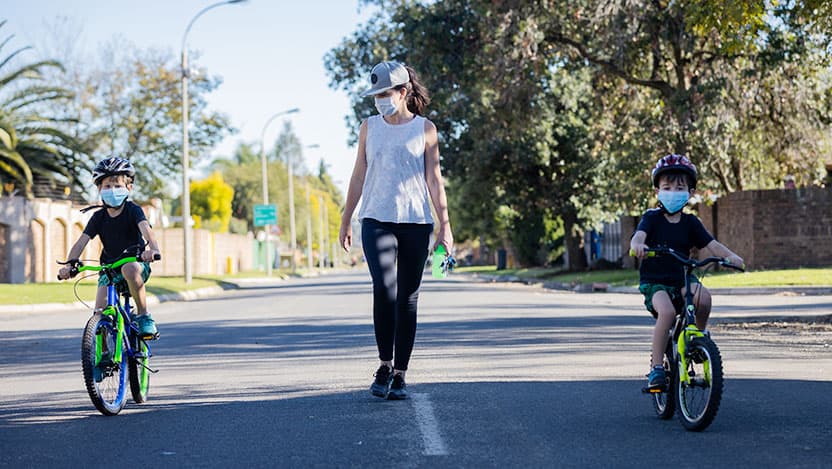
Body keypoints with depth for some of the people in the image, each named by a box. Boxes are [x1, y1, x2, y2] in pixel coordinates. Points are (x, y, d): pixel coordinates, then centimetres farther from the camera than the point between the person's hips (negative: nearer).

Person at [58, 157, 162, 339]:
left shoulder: (133, 210, -9)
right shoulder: (99, 217, 0)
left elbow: (145, 229, -29)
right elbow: (81, 242, -8)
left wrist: (153, 249, -52)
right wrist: (69, 264, -28)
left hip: (135, 263, -3)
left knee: (129, 269, -40)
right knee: (100, 311, -16)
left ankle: (144, 316, -25)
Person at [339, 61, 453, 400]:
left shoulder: (425, 129, 5)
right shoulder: (369, 128, 10)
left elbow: (434, 180, 5)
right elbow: (358, 177, 15)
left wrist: (444, 225, -1)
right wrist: (345, 221, 13)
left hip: (416, 221, 0)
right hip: (376, 219, 1)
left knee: (407, 298, 1)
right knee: (383, 287, -19)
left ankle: (400, 374, 8)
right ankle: (384, 365, -8)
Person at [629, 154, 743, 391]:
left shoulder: (690, 223, 6)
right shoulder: (652, 218, -4)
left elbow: (711, 244, -3)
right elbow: (638, 236, -23)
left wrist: (730, 256, -24)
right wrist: (638, 245, -48)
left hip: (681, 281, 3)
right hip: (654, 282, -3)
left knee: (703, 297, -29)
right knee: (667, 311, -33)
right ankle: (656, 367, -23)